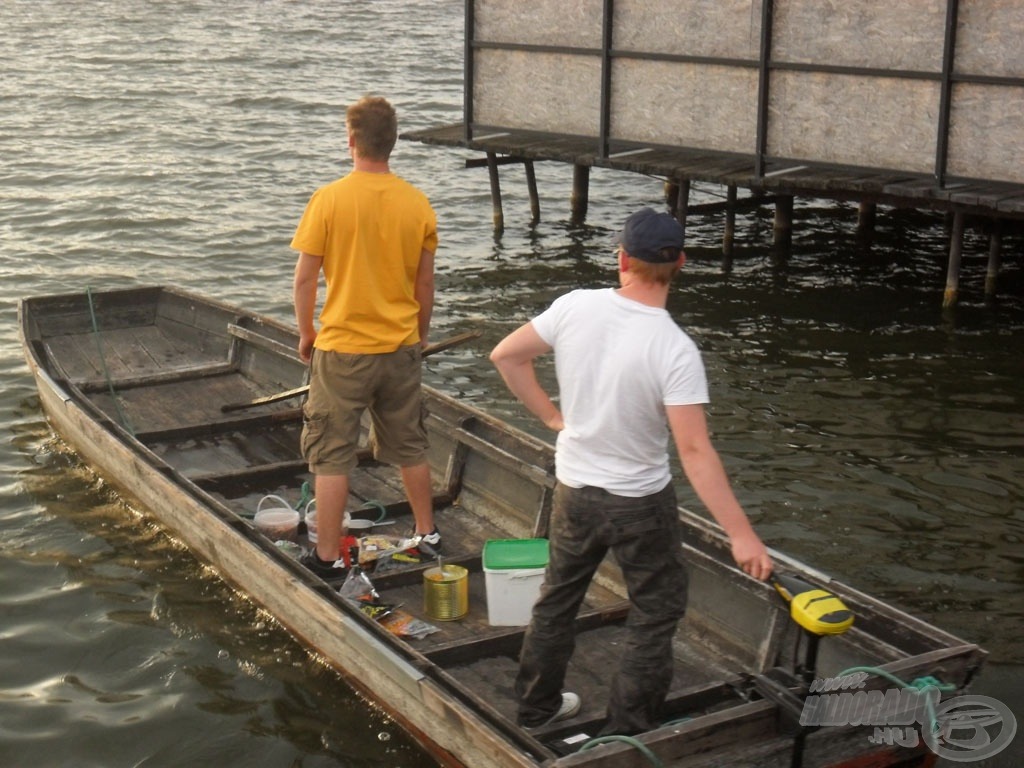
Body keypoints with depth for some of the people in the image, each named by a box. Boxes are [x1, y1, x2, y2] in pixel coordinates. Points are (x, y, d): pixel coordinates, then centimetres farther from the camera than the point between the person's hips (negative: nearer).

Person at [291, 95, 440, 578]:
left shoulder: (329, 199, -13)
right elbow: (425, 284, 6)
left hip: (342, 349, -4)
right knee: (409, 446, 20)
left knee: (331, 454, 6)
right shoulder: (417, 203, -2)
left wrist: (306, 334, 6)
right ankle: (427, 532, 33)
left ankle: (327, 555, 11)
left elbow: (304, 278, -9)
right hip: (401, 347, 4)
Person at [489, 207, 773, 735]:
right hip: (641, 503, -5)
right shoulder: (675, 350, -25)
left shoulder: (575, 307, -13)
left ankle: (537, 706, 39)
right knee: (656, 612, 14)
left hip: (573, 490, 5)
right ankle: (627, 732, 19)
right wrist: (740, 534, -26)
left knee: (558, 597, 23)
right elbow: (694, 451, -28)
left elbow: (505, 356, -3)